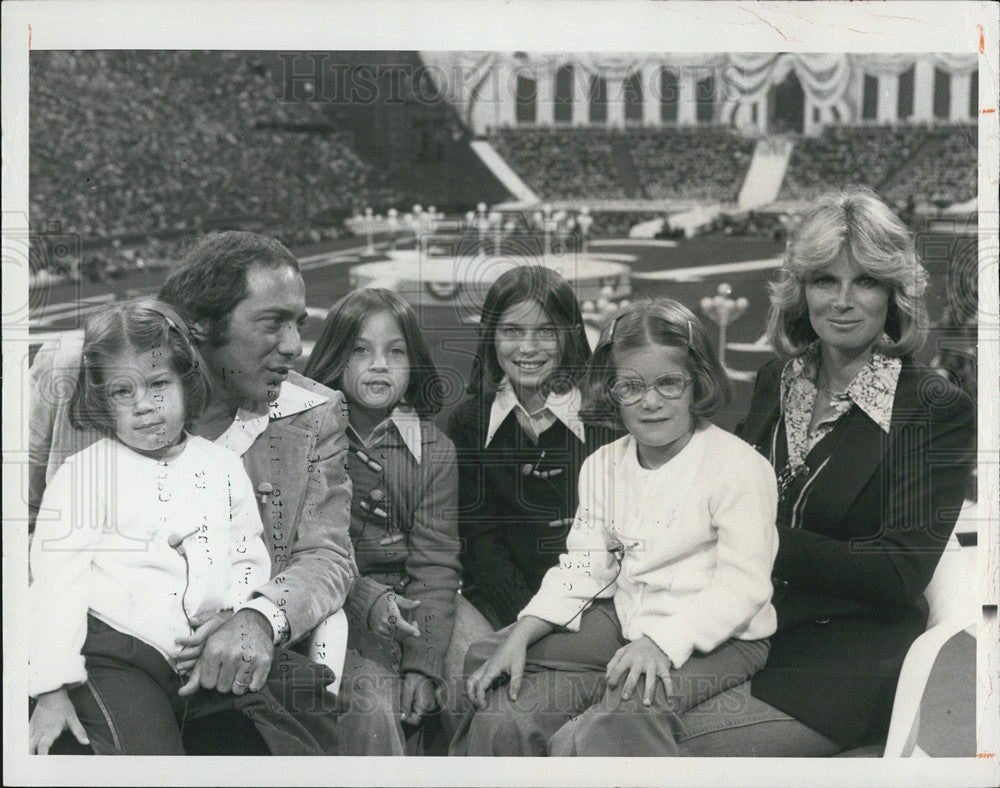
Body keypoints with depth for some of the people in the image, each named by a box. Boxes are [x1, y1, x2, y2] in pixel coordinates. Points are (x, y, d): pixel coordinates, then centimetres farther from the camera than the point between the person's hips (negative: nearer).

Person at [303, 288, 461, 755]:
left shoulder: (434, 451, 5)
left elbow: (436, 563, 1)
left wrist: (424, 663, -8)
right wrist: (364, 596, -19)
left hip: (406, 612, 1)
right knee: (372, 708, -25)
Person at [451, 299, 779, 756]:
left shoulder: (739, 467, -11)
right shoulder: (601, 466, 10)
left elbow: (742, 586, -16)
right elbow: (584, 565, 8)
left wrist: (662, 643, -28)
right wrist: (522, 636, -7)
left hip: (712, 637, -6)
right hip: (625, 621, 6)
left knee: (597, 737, -30)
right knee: (502, 720, -11)